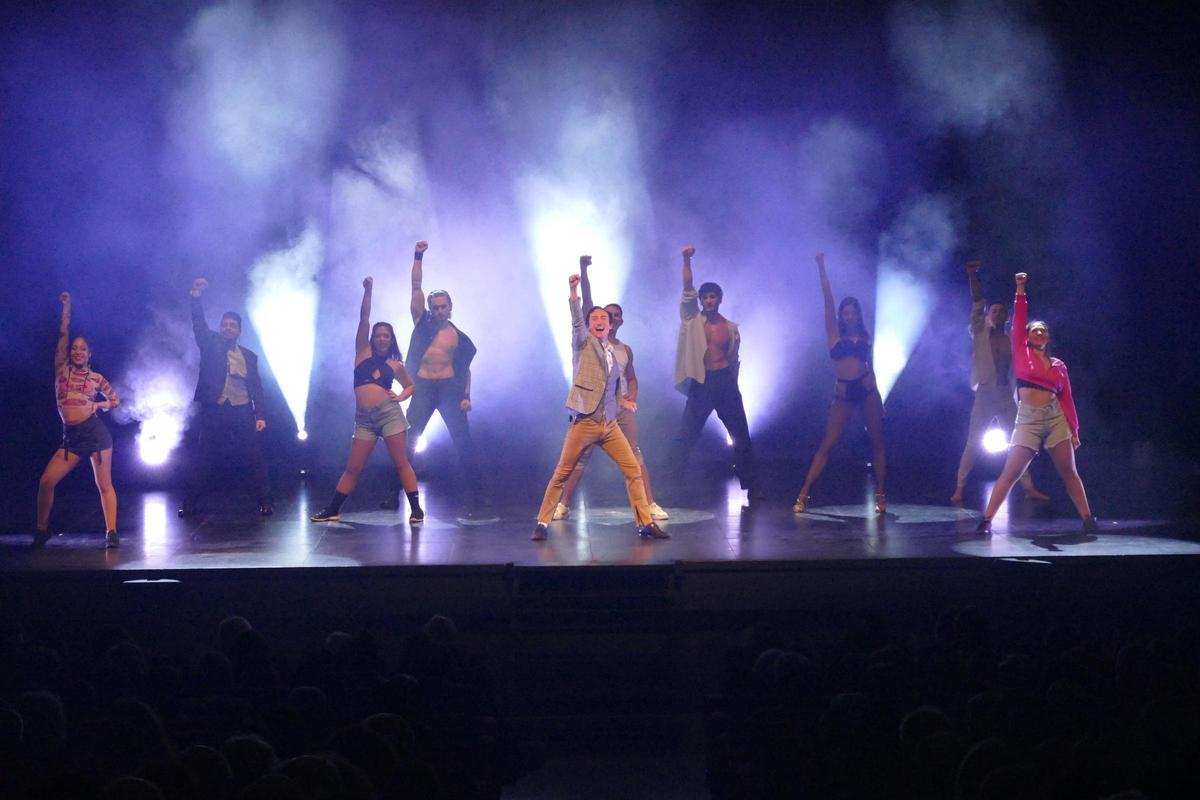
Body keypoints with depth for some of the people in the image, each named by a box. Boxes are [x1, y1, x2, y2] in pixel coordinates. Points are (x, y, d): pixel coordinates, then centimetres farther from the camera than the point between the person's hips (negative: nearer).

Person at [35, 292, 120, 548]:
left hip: (95, 432, -2)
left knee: (104, 484, -3)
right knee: (46, 481, -6)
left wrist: (98, 405, -1)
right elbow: (63, 333, 7)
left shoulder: (96, 378, 7)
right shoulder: (62, 369, 10)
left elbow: (116, 400, 18)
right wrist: (66, 305, 9)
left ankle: (111, 532, -3)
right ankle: (42, 529, 9)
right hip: (71, 437, 2)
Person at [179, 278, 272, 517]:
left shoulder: (249, 356, 12)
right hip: (214, 411, -1)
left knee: (254, 458, -2)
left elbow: (256, 388, 10)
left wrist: (260, 415, -1)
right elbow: (199, 324, -8)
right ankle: (188, 504, 5)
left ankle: (265, 502, 5)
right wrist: (196, 297, -23)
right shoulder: (210, 345, 8)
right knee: (205, 459, -1)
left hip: (242, 413, 1)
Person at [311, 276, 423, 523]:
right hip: (364, 419, 1)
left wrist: (400, 397, 3)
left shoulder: (395, 365, 9)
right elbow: (364, 318, 3)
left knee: (401, 464, -2)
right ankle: (332, 511, 10)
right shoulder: (363, 352, 9)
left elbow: (410, 385, 24)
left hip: (389, 413, -1)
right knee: (352, 468, 3)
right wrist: (368, 290, -5)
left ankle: (416, 509, 1)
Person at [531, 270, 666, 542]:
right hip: (584, 423, -5)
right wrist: (574, 292, -32)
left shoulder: (618, 353, 15)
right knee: (561, 475, -2)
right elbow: (576, 321, -18)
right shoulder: (584, 343, 1)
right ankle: (542, 523, 7)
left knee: (634, 470, 0)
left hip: (610, 425, 5)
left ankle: (645, 523, 6)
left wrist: (623, 398, 13)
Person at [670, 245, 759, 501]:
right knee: (686, 437, -3)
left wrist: (732, 385, 12)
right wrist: (687, 261, -21)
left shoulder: (731, 327, 8)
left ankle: (751, 485, 15)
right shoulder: (692, 319, 4)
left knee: (741, 437, 5)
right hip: (700, 384, -2)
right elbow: (687, 290, -9)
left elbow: (734, 359, 15)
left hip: (725, 383, 2)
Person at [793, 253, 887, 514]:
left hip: (867, 390, 2)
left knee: (877, 442, 2)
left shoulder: (864, 336, 11)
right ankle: (803, 495, -7)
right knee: (827, 444, -5)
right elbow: (828, 298, -1)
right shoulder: (835, 333, 5)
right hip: (843, 394, -2)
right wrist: (821, 267, -8)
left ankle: (880, 494, 9)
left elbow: (868, 364, 16)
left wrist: (877, 397, 13)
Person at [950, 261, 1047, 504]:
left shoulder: (1011, 341, 8)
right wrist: (973, 276, -12)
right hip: (984, 396, -3)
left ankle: (1029, 487, 9)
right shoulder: (980, 334, 2)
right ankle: (959, 488, 0)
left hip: (1006, 396, 3)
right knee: (972, 444, -3)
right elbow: (977, 304, -5)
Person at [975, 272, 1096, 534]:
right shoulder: (1022, 354, 7)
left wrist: (1074, 429, 8)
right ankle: (987, 520, -8)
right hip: (1027, 419, -2)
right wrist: (1020, 291, -5)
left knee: (1069, 472, 4)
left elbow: (1066, 398, 12)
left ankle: (1088, 519, 9)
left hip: (1056, 419, 2)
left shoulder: (1058, 365, 12)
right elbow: (1018, 321, -1)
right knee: (1010, 473, -8)